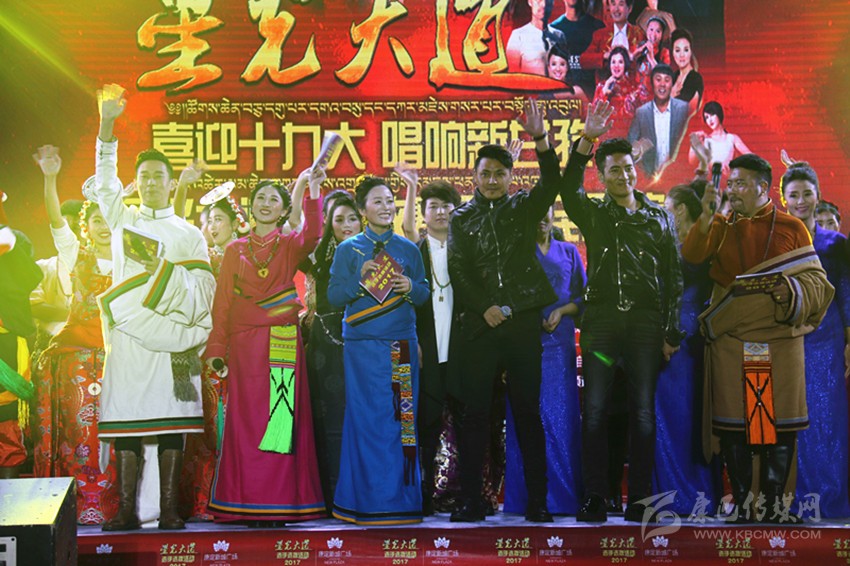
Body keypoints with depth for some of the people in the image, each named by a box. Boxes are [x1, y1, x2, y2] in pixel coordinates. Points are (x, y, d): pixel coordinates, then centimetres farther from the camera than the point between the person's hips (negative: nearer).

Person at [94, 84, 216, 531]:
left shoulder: (189, 235, 12)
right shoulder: (123, 220, 16)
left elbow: (203, 289, 8)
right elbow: (104, 179, 5)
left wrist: (164, 268, -6)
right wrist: (107, 125, -4)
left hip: (170, 340, -1)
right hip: (127, 336, 1)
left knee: (171, 424, -4)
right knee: (124, 423, -3)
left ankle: (169, 509, 0)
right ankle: (126, 511, 1)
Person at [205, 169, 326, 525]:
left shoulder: (290, 246, 9)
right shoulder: (234, 251, 13)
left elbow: (312, 235, -15)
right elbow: (222, 302, 9)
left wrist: (313, 190, -26)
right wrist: (217, 348, 0)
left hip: (282, 345, -1)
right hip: (244, 345, 1)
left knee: (281, 421, -3)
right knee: (246, 423, -1)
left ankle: (280, 503, 1)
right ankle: (248, 505, 3)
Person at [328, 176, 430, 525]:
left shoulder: (409, 249, 12)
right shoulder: (348, 250, 5)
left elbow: (424, 294, 13)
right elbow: (334, 296, 0)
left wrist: (411, 287, -8)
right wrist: (360, 278, -14)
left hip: (403, 345, 3)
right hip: (363, 347, -2)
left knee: (403, 419, 2)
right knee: (368, 420, -3)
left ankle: (401, 499, 10)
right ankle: (368, 501, 4)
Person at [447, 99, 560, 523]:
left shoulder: (523, 208, 11)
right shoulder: (462, 218, 11)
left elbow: (551, 183, -8)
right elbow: (457, 270, 3)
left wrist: (540, 139, -22)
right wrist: (485, 307, -8)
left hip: (522, 322, 0)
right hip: (480, 326, 0)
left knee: (528, 412, 2)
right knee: (475, 413, 0)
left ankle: (537, 502, 6)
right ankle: (471, 501, 5)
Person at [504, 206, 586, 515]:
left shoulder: (569, 252, 17)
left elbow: (583, 297, 11)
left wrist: (561, 311, -8)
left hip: (559, 343, 2)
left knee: (562, 417, -1)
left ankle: (564, 497, 4)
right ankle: (525, 498, 0)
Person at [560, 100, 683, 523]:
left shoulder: (659, 219, 13)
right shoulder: (593, 215, 11)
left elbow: (674, 278, 10)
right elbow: (569, 188, -11)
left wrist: (671, 332, 2)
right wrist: (586, 140, -23)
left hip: (646, 322, 1)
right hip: (601, 318, 0)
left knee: (643, 412, 1)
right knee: (595, 410, -4)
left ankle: (639, 500, 7)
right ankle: (595, 499, 1)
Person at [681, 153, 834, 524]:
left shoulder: (792, 228, 7)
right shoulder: (722, 227, 12)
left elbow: (816, 280, 6)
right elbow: (692, 256, -4)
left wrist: (794, 290, -15)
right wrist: (706, 216, -16)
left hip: (780, 338, -1)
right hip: (730, 343, 1)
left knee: (779, 422, -1)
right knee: (733, 423, 0)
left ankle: (775, 503, 10)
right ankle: (741, 503, 9)